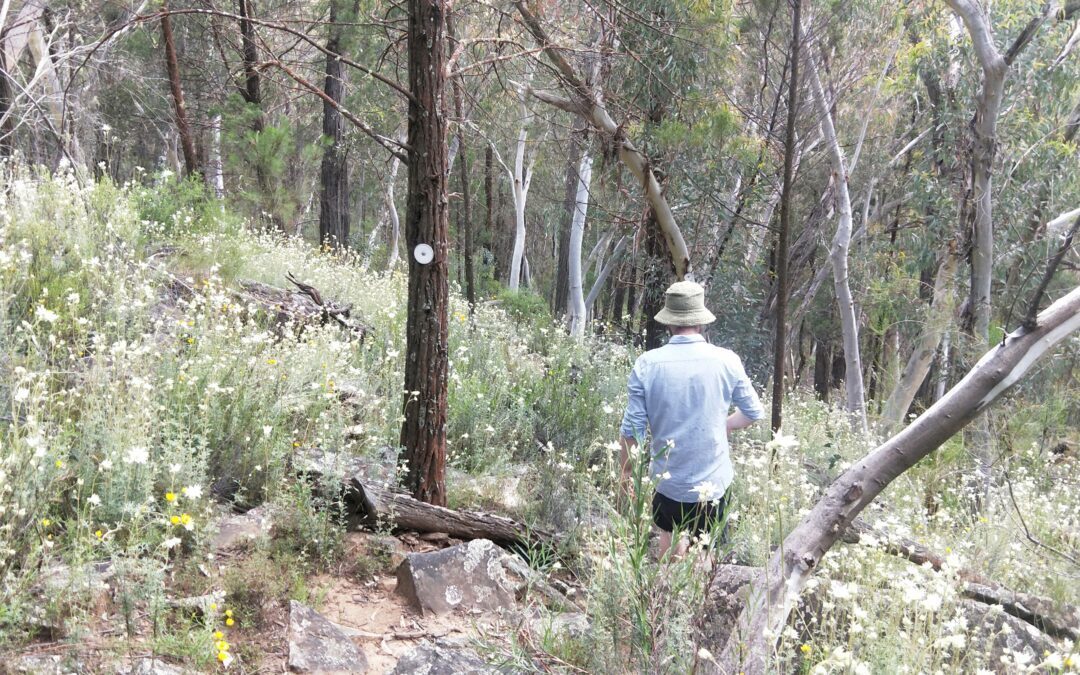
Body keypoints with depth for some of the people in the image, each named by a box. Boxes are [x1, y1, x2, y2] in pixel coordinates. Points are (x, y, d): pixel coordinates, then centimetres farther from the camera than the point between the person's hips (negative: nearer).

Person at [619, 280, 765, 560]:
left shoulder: (647, 364, -11)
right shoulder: (727, 361, -9)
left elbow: (632, 429, -8)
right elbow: (754, 413, 2)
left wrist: (626, 472, 7)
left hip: (667, 481, 1)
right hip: (712, 483, -1)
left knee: (670, 536, 26)